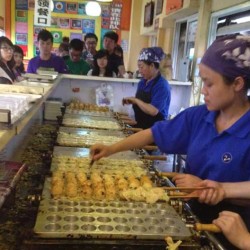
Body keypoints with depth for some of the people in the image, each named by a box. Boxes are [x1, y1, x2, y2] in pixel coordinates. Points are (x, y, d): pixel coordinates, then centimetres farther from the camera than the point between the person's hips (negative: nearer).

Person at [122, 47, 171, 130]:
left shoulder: (162, 85, -18)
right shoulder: (142, 82, 7)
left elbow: (153, 111, -27)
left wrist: (136, 100, -17)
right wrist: (131, 101, -1)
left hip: (154, 129, -7)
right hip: (140, 126, 7)